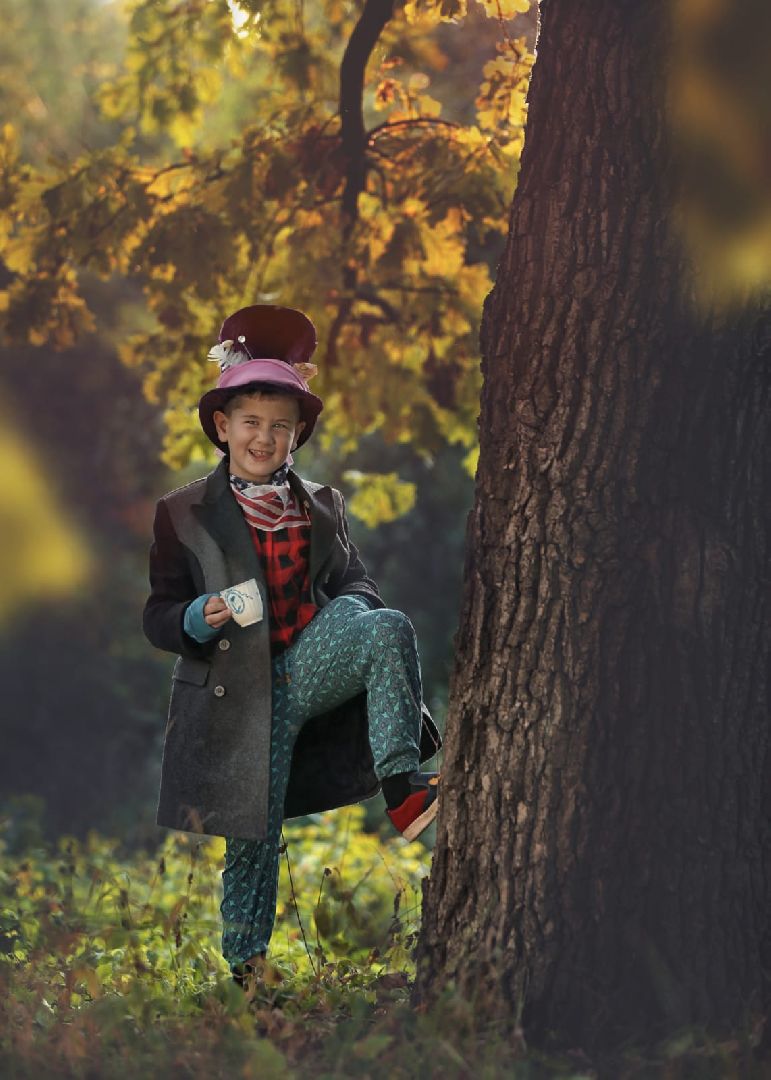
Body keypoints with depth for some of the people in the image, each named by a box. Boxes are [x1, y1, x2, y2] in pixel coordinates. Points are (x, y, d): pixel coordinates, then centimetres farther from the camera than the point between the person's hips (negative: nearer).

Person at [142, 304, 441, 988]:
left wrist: (361, 606, -9)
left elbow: (350, 580, 16)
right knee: (253, 838, -1)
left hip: (314, 663, 2)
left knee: (390, 628, -26)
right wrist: (200, 618, -20)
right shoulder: (184, 514, 4)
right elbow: (158, 616, 3)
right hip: (243, 693, -2)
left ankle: (403, 789, -28)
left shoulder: (322, 505, 14)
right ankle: (245, 966, 17)